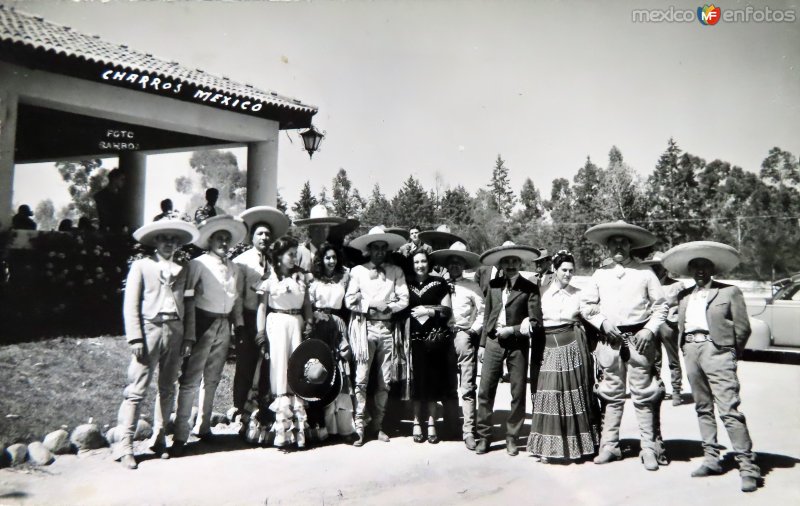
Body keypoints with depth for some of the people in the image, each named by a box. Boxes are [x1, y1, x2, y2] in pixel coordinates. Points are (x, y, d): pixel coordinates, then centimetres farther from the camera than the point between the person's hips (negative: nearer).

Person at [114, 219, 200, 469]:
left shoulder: (183, 269, 14)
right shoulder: (141, 265, 5)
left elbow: (188, 304, 10)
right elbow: (131, 304, -1)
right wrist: (135, 337, -10)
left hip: (175, 331, 4)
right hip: (150, 329, -4)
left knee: (167, 390, 10)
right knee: (137, 390, -4)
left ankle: (159, 439, 21)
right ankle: (126, 446, 2)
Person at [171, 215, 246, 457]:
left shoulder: (234, 268, 12)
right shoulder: (199, 263, -5)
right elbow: (188, 300, -9)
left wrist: (239, 326, 8)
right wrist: (189, 335, -15)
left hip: (224, 325, 6)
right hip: (203, 322, -5)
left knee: (212, 380, 15)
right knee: (191, 380, -6)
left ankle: (203, 427, 28)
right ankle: (180, 435, 0)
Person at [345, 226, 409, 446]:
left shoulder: (396, 271, 10)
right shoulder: (358, 270, 7)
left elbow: (404, 300, 3)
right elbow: (349, 300, 0)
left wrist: (387, 308, -12)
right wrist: (369, 307, -10)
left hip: (386, 327, 2)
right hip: (364, 327, -2)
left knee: (384, 380, 5)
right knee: (361, 378, -6)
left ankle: (378, 424, 17)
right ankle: (360, 426, 2)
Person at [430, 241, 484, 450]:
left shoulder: (472, 287, 4)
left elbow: (482, 313, 2)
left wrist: (473, 331, -9)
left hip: (464, 338, -4)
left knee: (467, 387, -8)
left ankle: (468, 431, -4)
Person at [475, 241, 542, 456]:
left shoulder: (529, 288, -3)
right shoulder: (493, 285, 7)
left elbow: (535, 322, -7)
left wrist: (512, 330, -13)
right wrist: (482, 343, 11)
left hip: (517, 344, -2)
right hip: (493, 342, 2)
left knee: (518, 393, 4)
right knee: (485, 391, 2)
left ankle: (512, 438, 19)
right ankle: (484, 436, 14)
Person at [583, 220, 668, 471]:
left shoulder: (645, 272, 4)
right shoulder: (600, 274, 9)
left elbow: (660, 306, 4)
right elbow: (589, 306, 12)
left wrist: (649, 330, -8)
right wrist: (603, 323, -4)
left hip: (638, 339, -2)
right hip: (609, 340, 2)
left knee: (643, 395, 0)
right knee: (611, 395, 9)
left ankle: (650, 448, 9)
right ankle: (609, 446, 16)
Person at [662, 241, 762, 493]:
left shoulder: (729, 292, 4)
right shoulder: (684, 295, 17)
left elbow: (743, 327, 3)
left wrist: (731, 354, 5)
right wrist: (687, 350, 9)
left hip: (716, 350, -5)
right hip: (691, 350, 5)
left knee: (729, 410, -11)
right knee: (703, 408, 10)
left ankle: (748, 466, -6)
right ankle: (711, 459, 17)